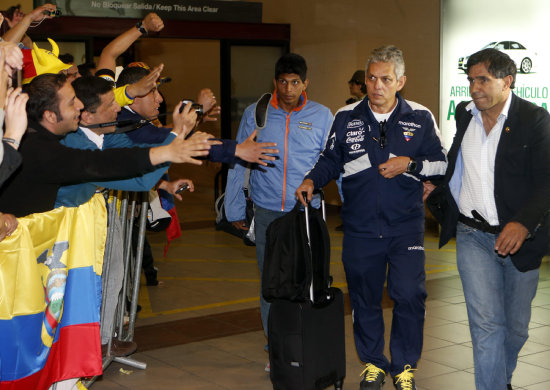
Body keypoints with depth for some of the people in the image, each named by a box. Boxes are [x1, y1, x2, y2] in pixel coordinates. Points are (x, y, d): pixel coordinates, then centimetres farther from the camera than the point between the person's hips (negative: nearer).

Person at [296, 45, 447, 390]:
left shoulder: (420, 118, 0)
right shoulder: (346, 118, 4)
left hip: (406, 226, -1)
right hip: (360, 228, 2)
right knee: (364, 297, 10)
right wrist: (312, 180, -6)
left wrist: (409, 164, -12)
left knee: (409, 294, -7)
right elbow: (331, 160, 13)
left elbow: (443, 163, 4)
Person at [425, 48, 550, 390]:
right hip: (473, 235, 2)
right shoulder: (464, 114, 7)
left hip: (520, 236, -2)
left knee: (516, 326, 13)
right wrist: (436, 187, 14)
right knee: (486, 323, -8)